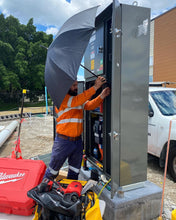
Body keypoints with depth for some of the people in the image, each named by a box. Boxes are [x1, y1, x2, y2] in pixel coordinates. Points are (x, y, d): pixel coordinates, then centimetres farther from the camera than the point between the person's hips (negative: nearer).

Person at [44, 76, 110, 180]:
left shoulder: (80, 99, 11)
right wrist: (95, 87, -31)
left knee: (75, 170, 18)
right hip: (64, 141, -6)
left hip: (77, 140, 6)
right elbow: (75, 101, -28)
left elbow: (90, 105, -4)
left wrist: (101, 96, -22)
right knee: (54, 168, 10)